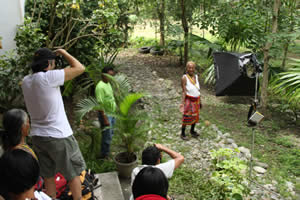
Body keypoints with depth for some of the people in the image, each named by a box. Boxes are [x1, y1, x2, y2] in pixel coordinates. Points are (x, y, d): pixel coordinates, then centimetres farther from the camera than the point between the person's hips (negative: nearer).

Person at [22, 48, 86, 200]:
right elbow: (79, 68, -16)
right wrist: (63, 52, -3)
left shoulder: (26, 81, 2)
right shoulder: (47, 77, -20)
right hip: (58, 136, -7)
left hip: (37, 136, 7)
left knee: (48, 176, 18)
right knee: (73, 174, 10)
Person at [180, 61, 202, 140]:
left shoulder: (196, 76, 2)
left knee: (195, 116, 15)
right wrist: (182, 102, -24)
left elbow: (198, 90, 10)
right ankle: (182, 134, 13)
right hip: (188, 100, -6)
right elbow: (184, 91, -17)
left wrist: (199, 101, 14)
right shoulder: (184, 78, -16)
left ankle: (192, 131, 35)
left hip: (196, 100, 6)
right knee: (186, 117, -3)